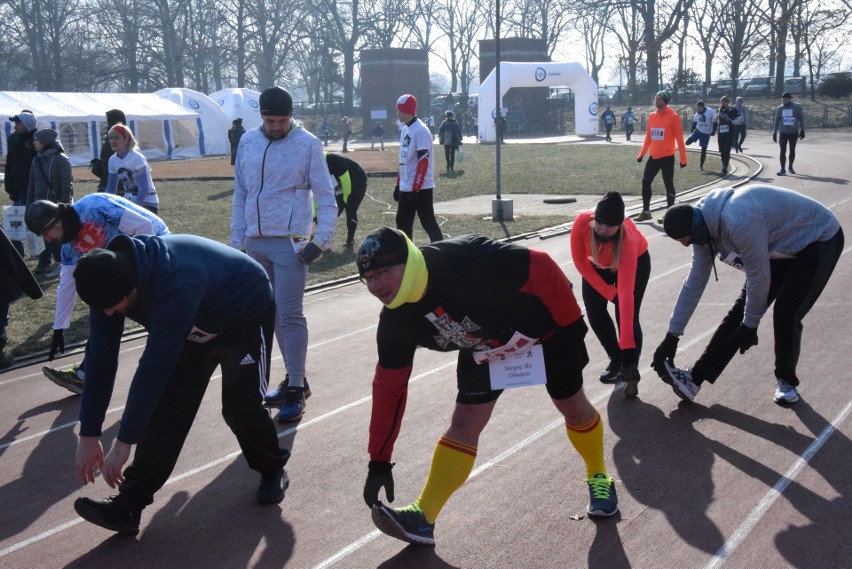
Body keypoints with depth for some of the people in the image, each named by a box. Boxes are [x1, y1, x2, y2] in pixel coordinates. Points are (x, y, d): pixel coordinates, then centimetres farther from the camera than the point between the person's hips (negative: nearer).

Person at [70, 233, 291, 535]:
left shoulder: (176, 285, -45)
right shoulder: (109, 278, -22)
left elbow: (154, 367, -41)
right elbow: (101, 358, -17)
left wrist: (123, 443, -35)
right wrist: (88, 435, -16)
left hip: (247, 315, -6)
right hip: (198, 324, 6)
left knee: (240, 405, -12)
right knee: (166, 405, -8)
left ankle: (272, 470, 17)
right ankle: (129, 504, -8)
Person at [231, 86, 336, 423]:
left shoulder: (307, 144, -6)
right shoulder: (247, 142, 7)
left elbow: (326, 196, -5)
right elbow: (240, 194, 13)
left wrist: (322, 239, -13)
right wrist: (236, 241, 11)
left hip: (289, 243, -5)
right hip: (255, 244, 6)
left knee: (290, 315, -7)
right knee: (271, 314, 11)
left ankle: (296, 390, 1)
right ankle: (295, 378, 23)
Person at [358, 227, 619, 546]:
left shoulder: (465, 260, -41)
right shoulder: (397, 321, -20)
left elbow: (541, 269, -32)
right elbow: (390, 386, -12)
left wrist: (571, 326, -21)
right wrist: (379, 460, -10)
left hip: (544, 326, -4)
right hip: (484, 350, 4)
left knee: (572, 406, 10)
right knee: (465, 422, -5)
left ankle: (598, 476, 37)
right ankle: (423, 517, 1)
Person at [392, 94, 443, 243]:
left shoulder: (420, 130, -15)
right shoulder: (404, 129, 14)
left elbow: (423, 162, -19)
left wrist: (416, 189, -22)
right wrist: (398, 184, 19)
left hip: (421, 187, -9)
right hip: (405, 187, 9)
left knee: (428, 222, -6)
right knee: (402, 223, 12)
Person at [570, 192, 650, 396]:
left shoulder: (628, 239, -44)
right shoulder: (582, 222, -38)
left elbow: (626, 293, -49)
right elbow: (580, 260, -19)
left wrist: (626, 341, -53)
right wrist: (608, 291, -18)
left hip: (637, 261, -3)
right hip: (598, 264, 3)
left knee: (627, 316, -18)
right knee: (595, 313, -7)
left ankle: (630, 372, -11)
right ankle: (616, 361, 12)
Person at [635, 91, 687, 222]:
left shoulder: (673, 117, -10)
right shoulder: (652, 116, 8)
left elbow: (679, 138, -10)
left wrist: (683, 159, -11)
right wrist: (642, 153, 13)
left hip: (667, 157, -6)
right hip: (654, 157, 6)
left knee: (668, 185, 2)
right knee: (646, 182, 5)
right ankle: (646, 211, 15)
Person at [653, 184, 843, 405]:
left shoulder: (738, 222, -39)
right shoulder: (704, 224, -10)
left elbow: (758, 277, -28)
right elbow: (695, 282, -2)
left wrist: (750, 324, -12)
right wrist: (672, 336, 0)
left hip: (820, 241, -8)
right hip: (781, 248, 8)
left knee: (786, 316, -14)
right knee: (740, 311, 0)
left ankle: (787, 381, 13)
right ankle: (694, 378, 0)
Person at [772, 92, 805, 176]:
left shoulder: (797, 107, -1)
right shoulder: (780, 108, 6)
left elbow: (801, 118, 1)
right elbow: (777, 121, 12)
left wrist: (802, 130, -4)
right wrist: (774, 133, 9)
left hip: (794, 132, -1)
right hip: (783, 132, 1)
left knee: (792, 150, 9)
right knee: (783, 151, -7)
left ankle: (790, 167, 25)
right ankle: (782, 169, -6)